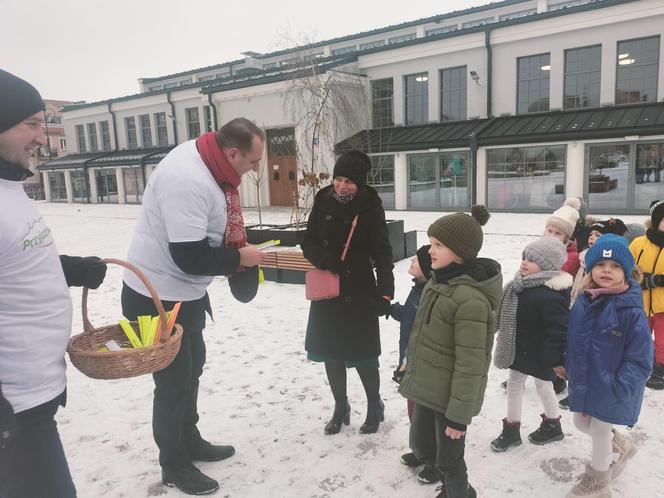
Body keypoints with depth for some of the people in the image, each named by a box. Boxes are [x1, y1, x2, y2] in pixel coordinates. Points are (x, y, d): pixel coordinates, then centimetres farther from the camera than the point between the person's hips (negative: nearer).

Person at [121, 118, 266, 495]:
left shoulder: (209, 163, -1)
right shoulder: (188, 180, -31)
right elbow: (190, 256, -33)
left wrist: (242, 252, 0)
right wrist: (239, 258, -17)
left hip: (186, 293, 10)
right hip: (157, 298, -10)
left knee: (191, 368, 22)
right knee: (174, 381, 6)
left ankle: (191, 442, 42)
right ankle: (175, 465, 28)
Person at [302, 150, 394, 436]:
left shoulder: (371, 208, -11)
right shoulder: (323, 203, -2)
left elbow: (382, 254, -10)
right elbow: (308, 243, 1)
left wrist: (385, 293, -19)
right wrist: (325, 259, -19)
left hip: (360, 293, -4)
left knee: (361, 354, 4)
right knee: (330, 351, 13)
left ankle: (374, 406, 30)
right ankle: (341, 407, 33)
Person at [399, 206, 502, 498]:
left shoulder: (470, 299, -27)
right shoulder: (439, 281, 2)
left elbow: (470, 365, -24)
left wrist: (459, 415, -18)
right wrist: (413, 369, 21)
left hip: (450, 395, -9)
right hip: (426, 386, 9)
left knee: (448, 460, 10)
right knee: (420, 445, 24)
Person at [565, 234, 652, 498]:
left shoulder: (632, 311, -23)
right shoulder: (582, 304, -5)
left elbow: (639, 361, -20)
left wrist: (618, 390, -22)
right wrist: (569, 368, 8)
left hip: (611, 390, -6)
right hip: (582, 384, 6)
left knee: (599, 431, 13)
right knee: (581, 424, 23)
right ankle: (620, 446, 54)